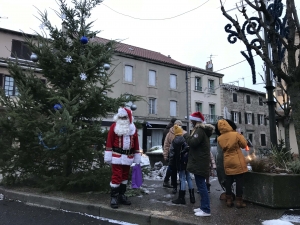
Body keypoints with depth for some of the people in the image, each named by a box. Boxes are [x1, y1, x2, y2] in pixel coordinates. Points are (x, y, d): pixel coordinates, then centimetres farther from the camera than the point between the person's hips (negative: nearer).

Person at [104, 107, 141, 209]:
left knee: (125, 176, 14)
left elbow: (136, 144, 9)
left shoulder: (133, 128, 7)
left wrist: (137, 159, 8)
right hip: (117, 157, -4)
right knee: (116, 177, -5)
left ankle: (122, 196, 28)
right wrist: (108, 157, -10)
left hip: (128, 157, 5)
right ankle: (114, 197, 7)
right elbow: (109, 142, -6)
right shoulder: (114, 126, -4)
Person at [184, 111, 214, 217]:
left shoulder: (200, 130, -15)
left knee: (201, 185, -6)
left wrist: (186, 135, -10)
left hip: (199, 163, -11)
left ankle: (206, 210, 1)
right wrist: (187, 136, 4)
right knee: (201, 185, 16)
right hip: (200, 162, 11)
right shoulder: (202, 130, 17)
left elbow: (193, 142, -25)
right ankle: (203, 207, 24)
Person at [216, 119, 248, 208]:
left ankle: (229, 200, 16)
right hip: (238, 162, -3)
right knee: (239, 181, 4)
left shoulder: (219, 138, -3)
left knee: (228, 181, 11)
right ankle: (239, 200, 8)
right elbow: (244, 145, -1)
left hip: (227, 163, 3)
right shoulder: (236, 134, -12)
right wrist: (240, 136, 10)